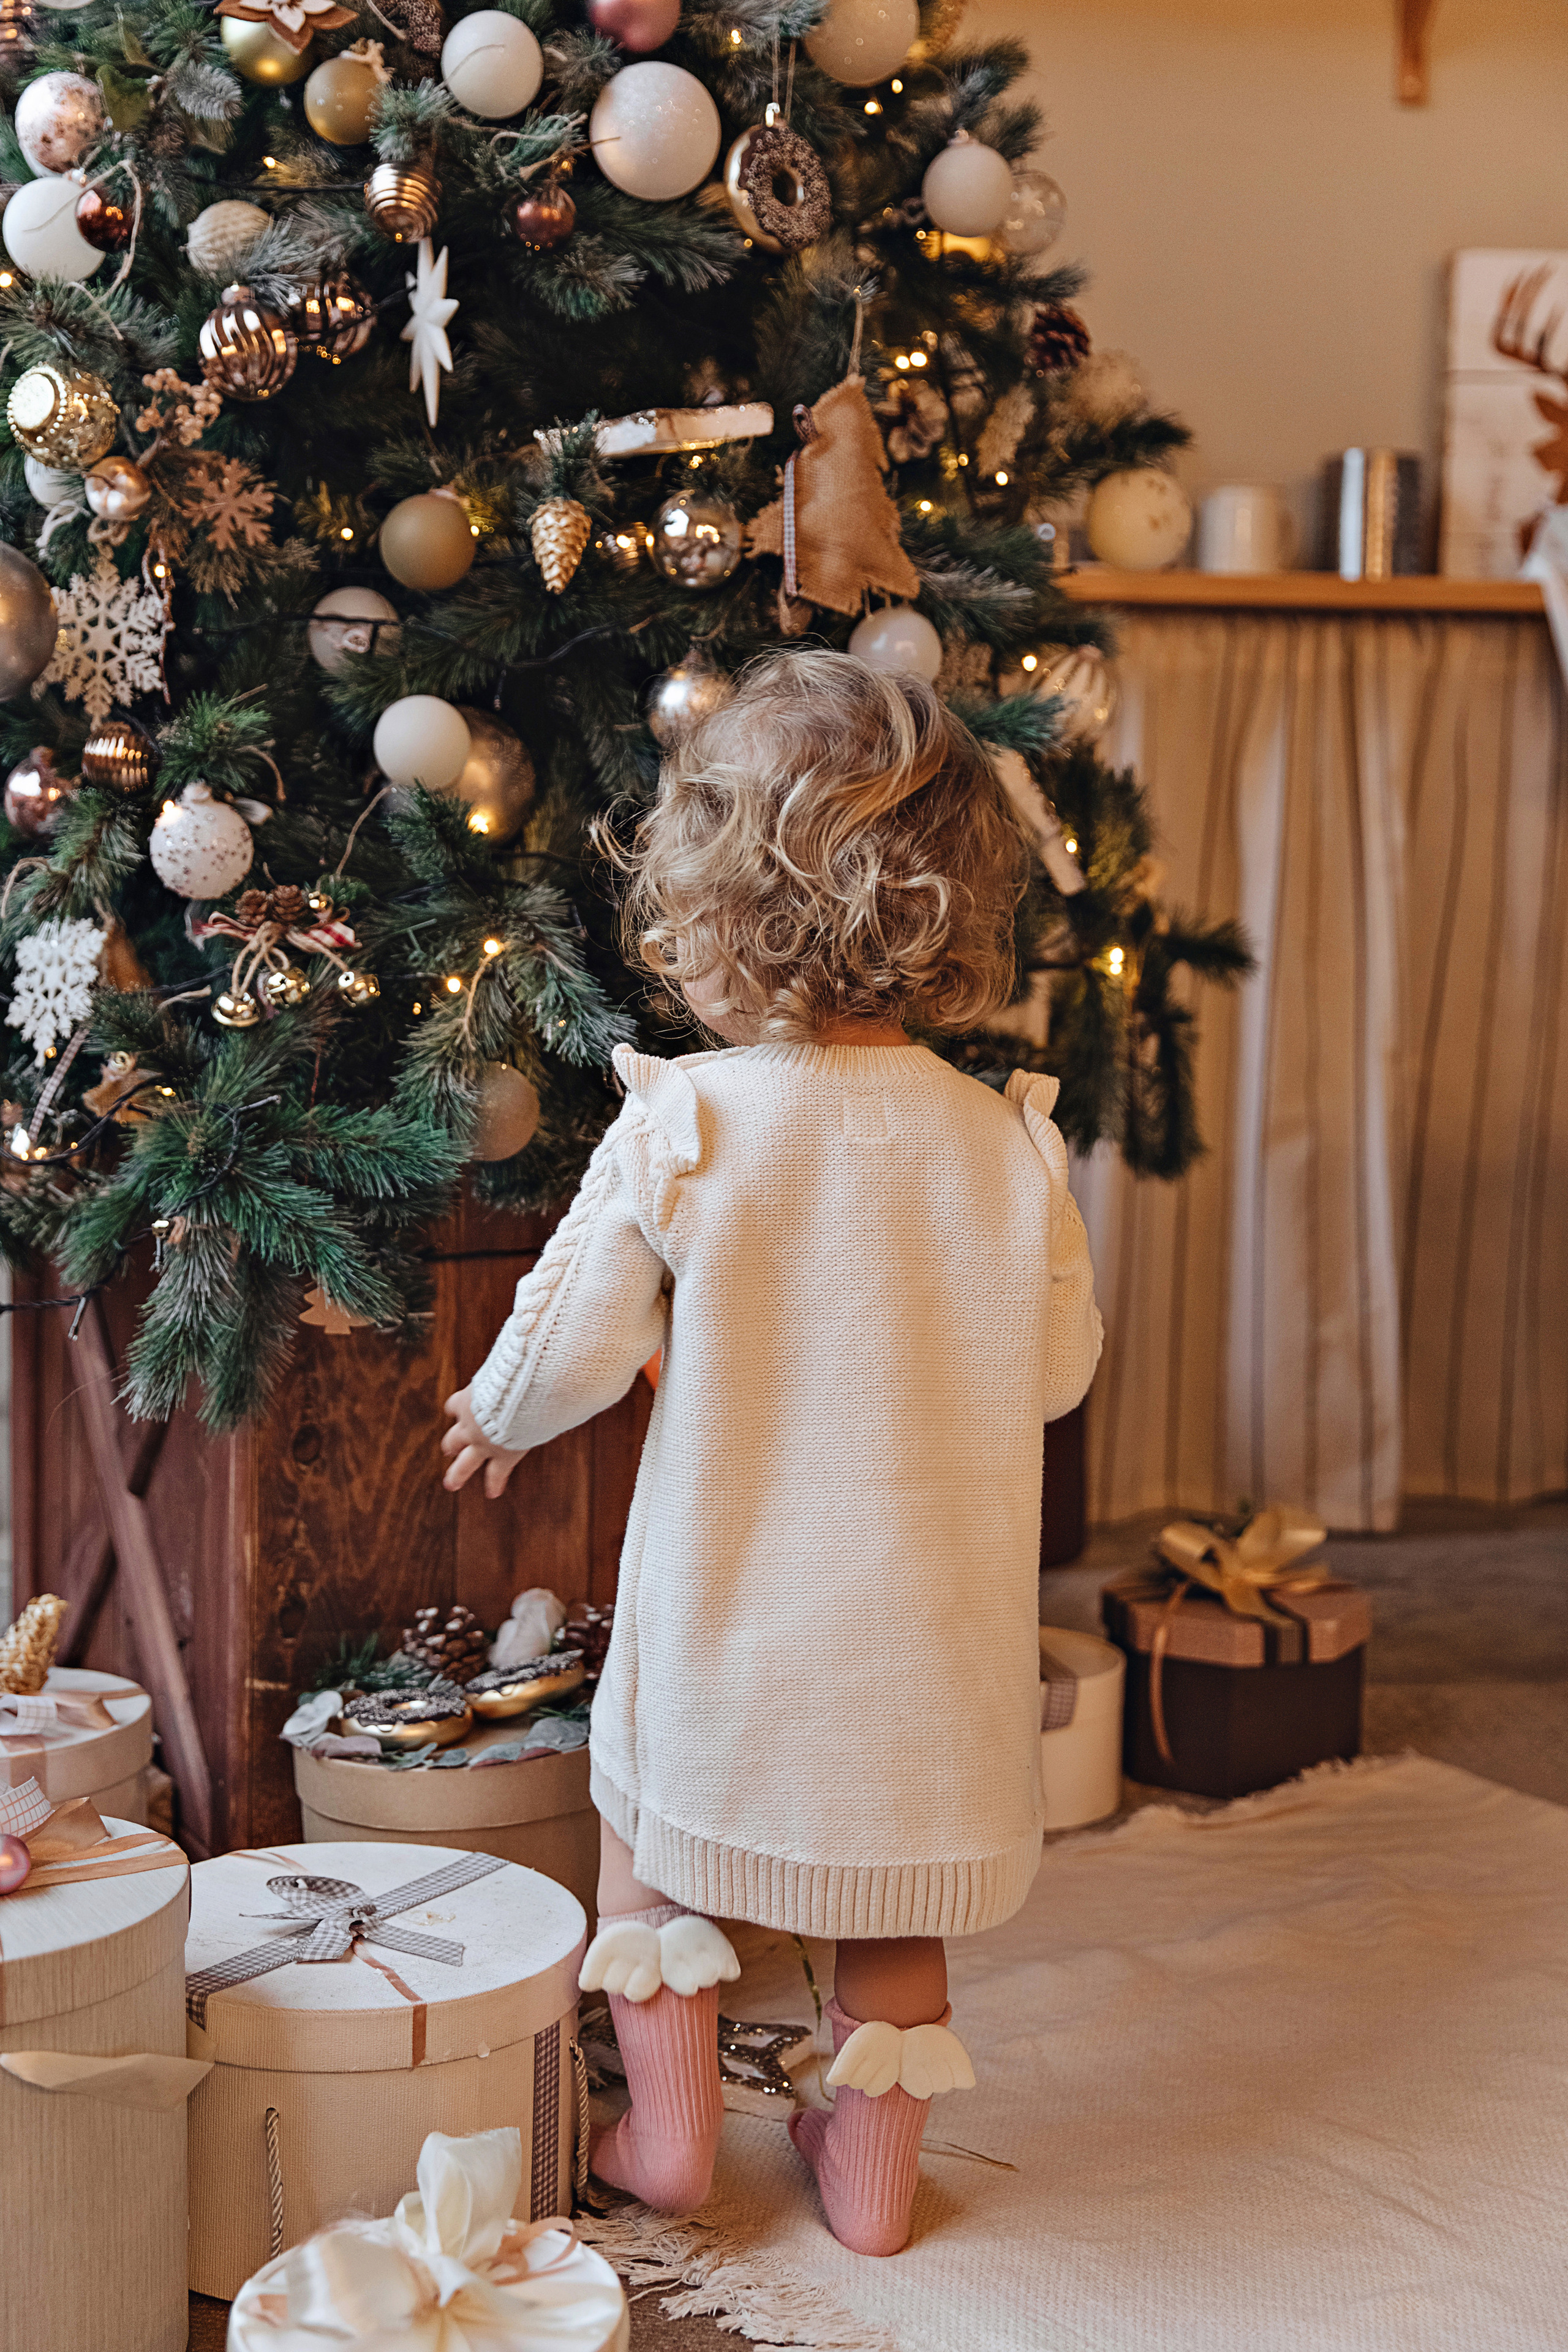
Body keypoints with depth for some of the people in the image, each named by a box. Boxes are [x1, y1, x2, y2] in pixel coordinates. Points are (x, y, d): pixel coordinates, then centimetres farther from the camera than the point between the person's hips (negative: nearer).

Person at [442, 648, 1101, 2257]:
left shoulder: (677, 1125, -16)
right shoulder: (1007, 1144, -10)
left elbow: (574, 1346, -10)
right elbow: (1061, 1369, 1)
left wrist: (497, 1418, 12)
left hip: (727, 1615, -2)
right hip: (930, 1631, 2)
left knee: (647, 1814, 23)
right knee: (893, 1890, 19)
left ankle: (669, 2127, 28)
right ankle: (871, 2172, 31)